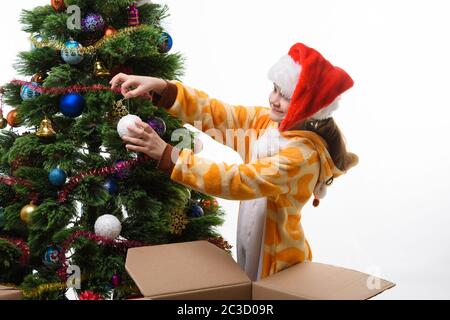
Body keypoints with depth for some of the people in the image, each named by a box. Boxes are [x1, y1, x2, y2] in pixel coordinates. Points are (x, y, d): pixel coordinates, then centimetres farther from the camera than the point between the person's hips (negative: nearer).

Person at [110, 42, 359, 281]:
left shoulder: (304, 154, -28)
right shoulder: (266, 121, -4)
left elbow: (237, 182, -34)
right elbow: (215, 114, -9)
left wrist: (166, 154, -36)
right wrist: (161, 88, -23)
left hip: (277, 262, -7)